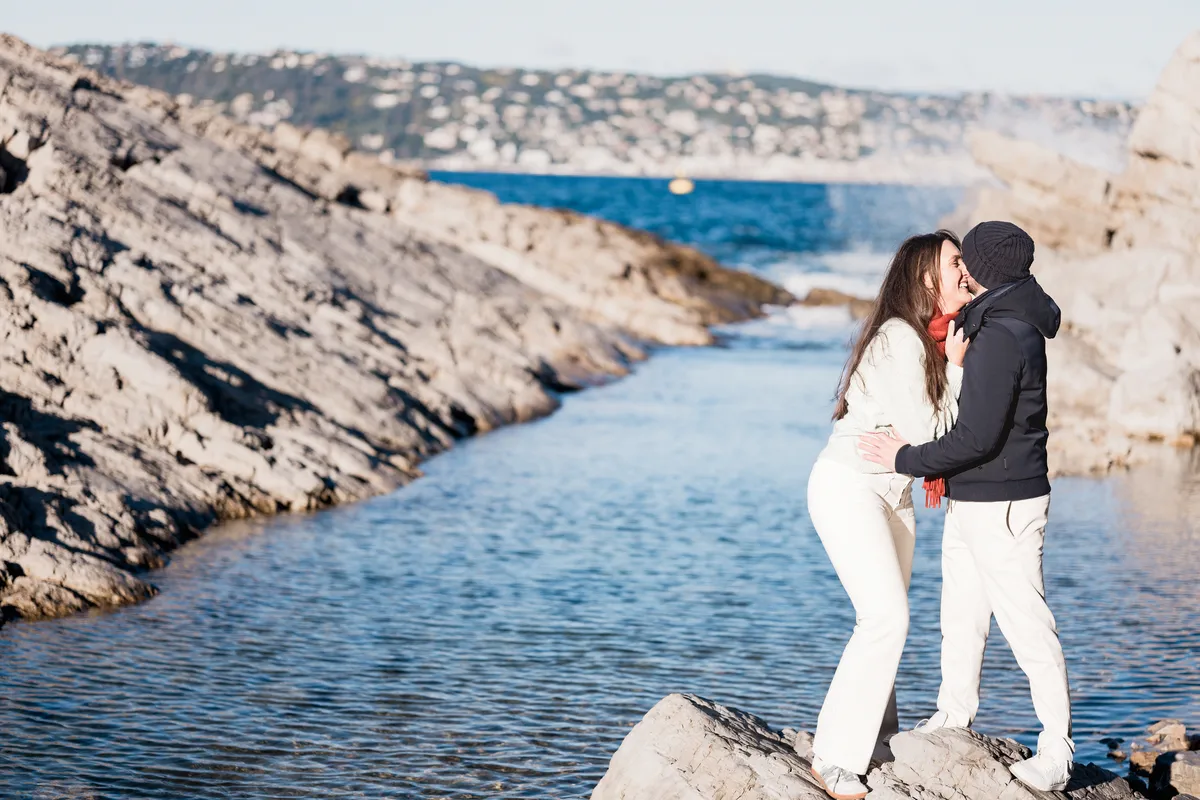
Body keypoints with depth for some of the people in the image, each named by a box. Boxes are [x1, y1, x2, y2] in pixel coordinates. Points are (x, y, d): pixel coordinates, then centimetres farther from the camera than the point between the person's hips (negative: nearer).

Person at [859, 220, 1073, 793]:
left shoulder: (1000, 337, -22)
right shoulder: (1012, 320, 10)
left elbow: (977, 438, -25)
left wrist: (907, 459, -15)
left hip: (1003, 506, -10)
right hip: (969, 499, 10)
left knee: (1025, 622, -5)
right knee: (960, 613, 18)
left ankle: (1056, 751, 1)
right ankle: (953, 716, 32)